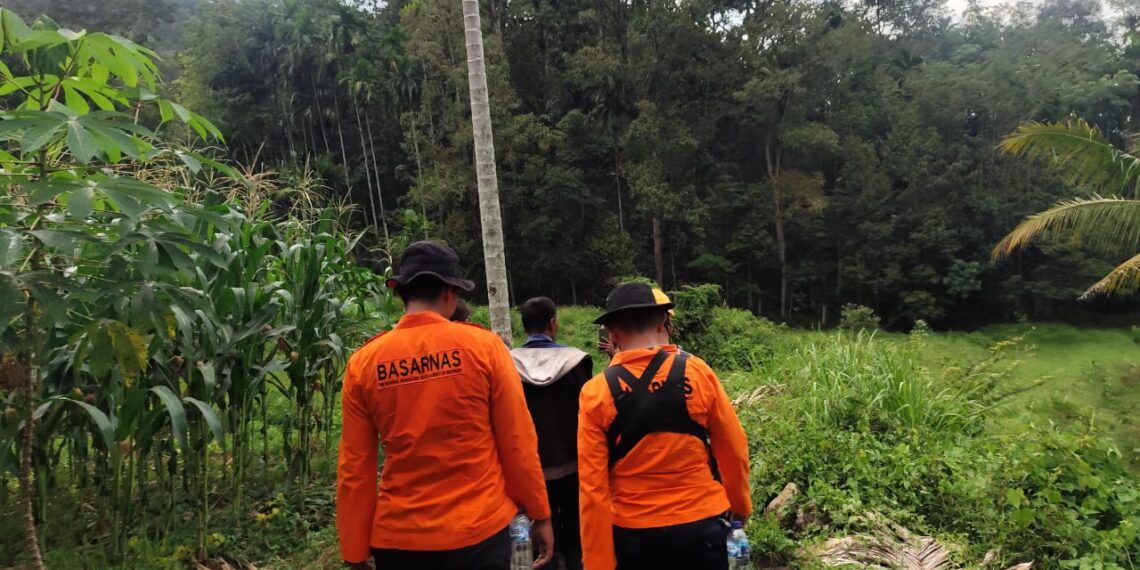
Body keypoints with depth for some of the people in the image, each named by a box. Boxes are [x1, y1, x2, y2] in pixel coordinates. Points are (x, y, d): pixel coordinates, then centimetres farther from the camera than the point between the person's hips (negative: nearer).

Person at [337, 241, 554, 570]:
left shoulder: (364, 363, -3)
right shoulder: (483, 346, -8)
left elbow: (354, 468, -1)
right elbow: (518, 441, -6)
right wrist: (540, 514, 5)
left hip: (399, 538, 2)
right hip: (479, 531, -2)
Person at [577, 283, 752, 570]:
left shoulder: (596, 393, -10)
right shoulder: (697, 372, -8)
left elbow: (592, 488, -9)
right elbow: (734, 450, 2)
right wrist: (741, 507, 19)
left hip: (633, 534, 0)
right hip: (701, 526, 1)